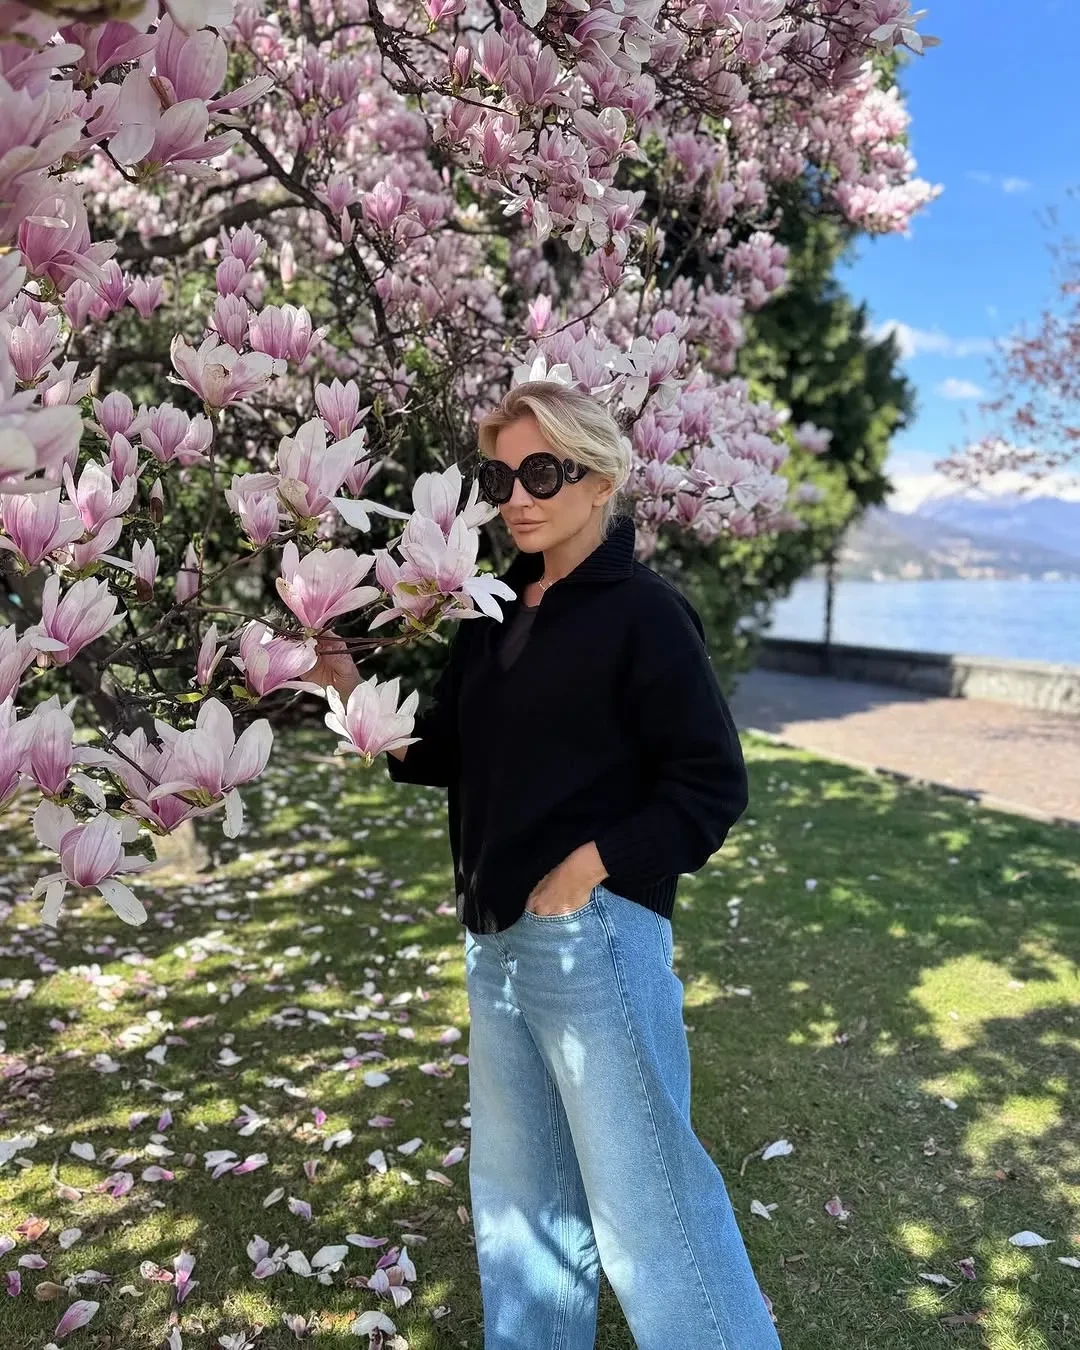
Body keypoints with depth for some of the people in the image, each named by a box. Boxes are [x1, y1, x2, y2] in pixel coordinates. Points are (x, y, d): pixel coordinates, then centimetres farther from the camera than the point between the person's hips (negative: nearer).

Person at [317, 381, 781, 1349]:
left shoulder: (643, 611, -12)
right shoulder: (495, 614, 9)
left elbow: (714, 785, -13)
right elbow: (449, 758, 12)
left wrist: (587, 869, -19)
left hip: (597, 936, -8)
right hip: (495, 937, 8)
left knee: (642, 1193, 4)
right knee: (517, 1189, 22)